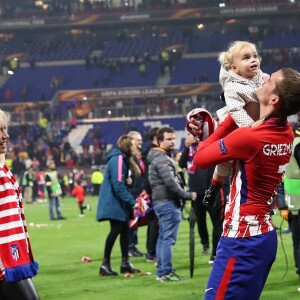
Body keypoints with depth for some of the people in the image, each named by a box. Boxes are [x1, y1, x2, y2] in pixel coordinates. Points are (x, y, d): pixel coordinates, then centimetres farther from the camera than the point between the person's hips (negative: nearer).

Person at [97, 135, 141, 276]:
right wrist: (132, 201, -23)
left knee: (125, 230, 10)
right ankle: (105, 264, -3)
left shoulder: (122, 158, 14)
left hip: (119, 203, 10)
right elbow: (118, 185, -23)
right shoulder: (118, 159, -18)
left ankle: (125, 263, 15)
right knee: (116, 230, -9)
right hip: (113, 202, -10)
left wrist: (127, 180, 0)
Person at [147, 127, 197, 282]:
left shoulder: (160, 157, 20)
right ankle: (166, 272, -11)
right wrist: (187, 195, -12)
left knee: (163, 237, 12)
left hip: (160, 202, 11)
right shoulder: (162, 158, -13)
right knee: (168, 238, -10)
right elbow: (170, 182, -20)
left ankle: (161, 271, 16)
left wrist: (184, 194, 13)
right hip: (167, 202, -11)